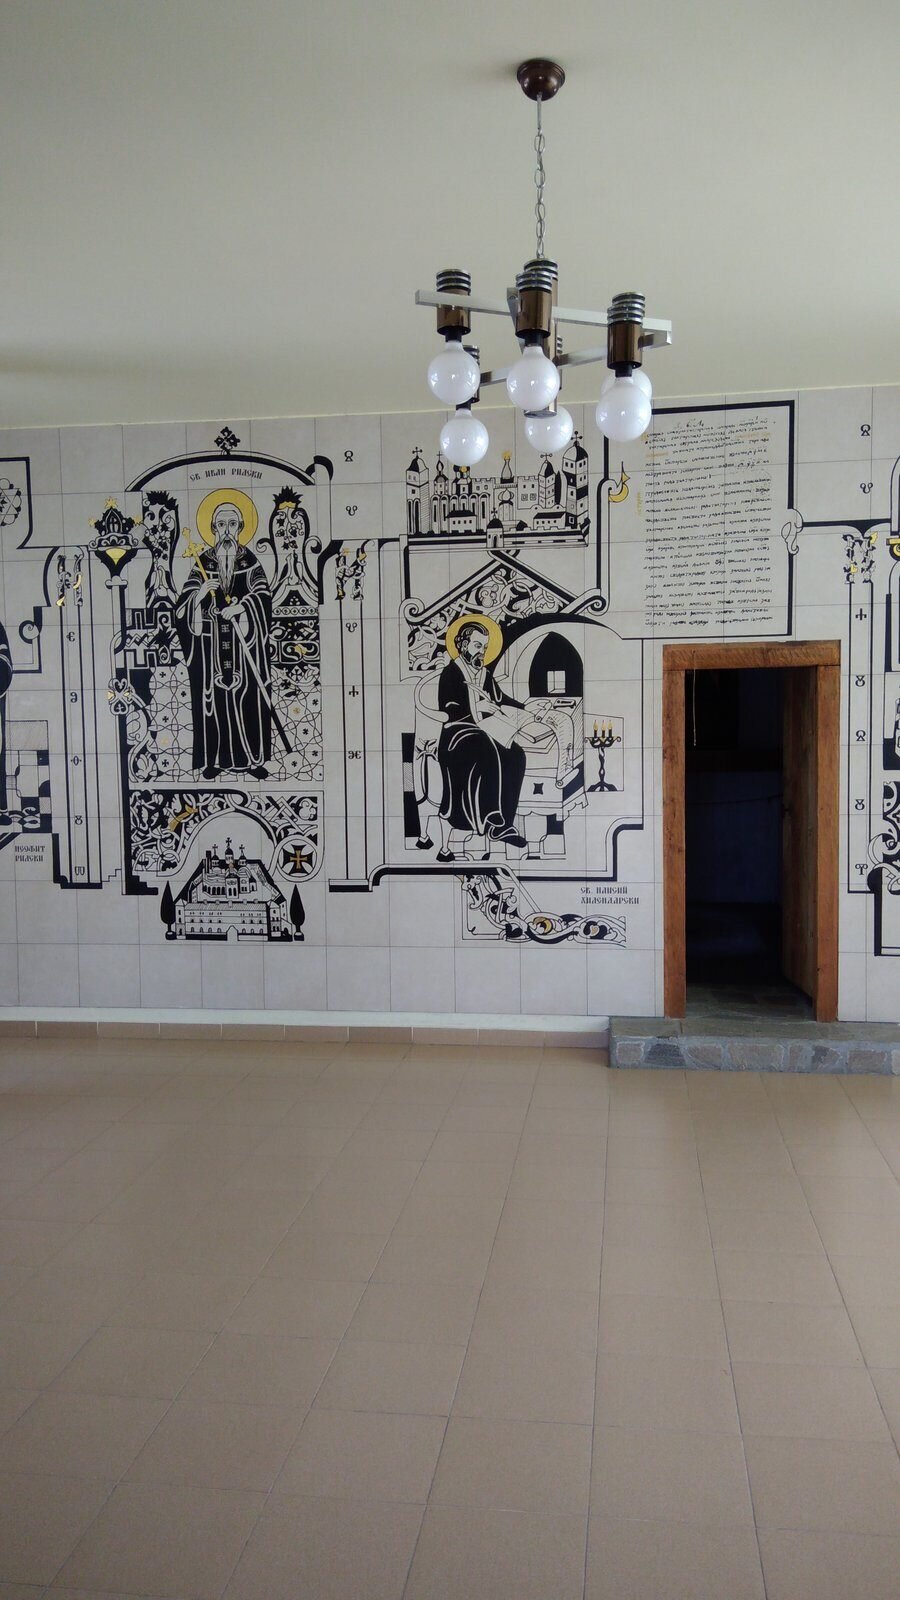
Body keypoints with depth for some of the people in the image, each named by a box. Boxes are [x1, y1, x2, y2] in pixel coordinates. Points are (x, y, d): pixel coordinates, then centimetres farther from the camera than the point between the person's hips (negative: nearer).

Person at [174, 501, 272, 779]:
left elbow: (263, 595, -8)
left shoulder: (250, 561, 6)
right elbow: (183, 605, 1)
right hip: (212, 642, 0)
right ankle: (215, 759, 5)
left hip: (245, 644, 0)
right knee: (214, 697, -2)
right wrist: (200, 593, -20)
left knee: (248, 699, -1)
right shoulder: (203, 563, 7)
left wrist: (241, 605, -26)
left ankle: (253, 758, 6)